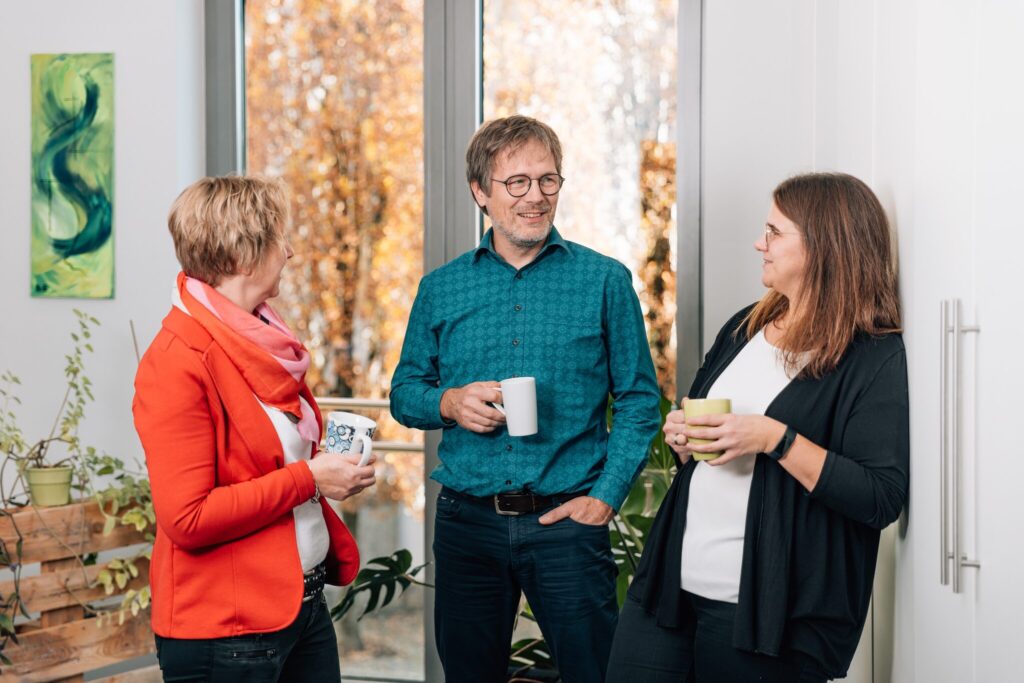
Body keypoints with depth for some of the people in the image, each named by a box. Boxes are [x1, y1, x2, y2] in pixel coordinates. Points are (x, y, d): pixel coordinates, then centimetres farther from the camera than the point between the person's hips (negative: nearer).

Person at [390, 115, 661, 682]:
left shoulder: (605, 281, 1)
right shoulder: (440, 289, 7)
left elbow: (638, 401, 1)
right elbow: (404, 393, 12)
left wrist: (606, 495, -9)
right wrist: (448, 403, -10)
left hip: (567, 521, -2)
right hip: (467, 522, 2)